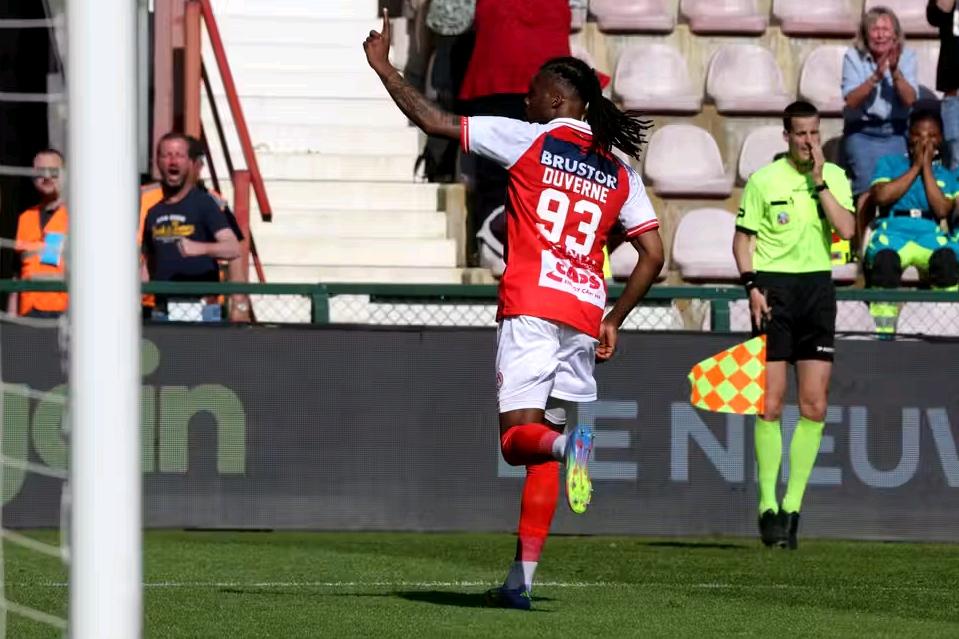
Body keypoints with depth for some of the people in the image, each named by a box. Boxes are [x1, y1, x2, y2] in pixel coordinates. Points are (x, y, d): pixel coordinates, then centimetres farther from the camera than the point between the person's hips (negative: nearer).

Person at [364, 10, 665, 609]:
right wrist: (614, 322, 19)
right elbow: (653, 254, 10)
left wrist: (383, 67, 14)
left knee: (519, 437, -5)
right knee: (542, 457, 9)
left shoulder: (528, 140, 2)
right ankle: (523, 578, 6)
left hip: (531, 307, -4)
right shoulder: (620, 173, 14)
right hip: (584, 315, 5)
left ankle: (568, 443, -39)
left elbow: (434, 121, 2)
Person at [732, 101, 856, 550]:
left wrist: (819, 181, -10)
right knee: (771, 402, -7)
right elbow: (742, 238, 3)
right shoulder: (763, 180, 0)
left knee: (814, 406, -2)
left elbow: (847, 230, -6)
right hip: (774, 289, -3)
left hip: (817, 286, 3)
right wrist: (752, 285, -9)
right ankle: (768, 506, 0)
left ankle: (792, 507, 5)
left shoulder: (834, 177, 7)